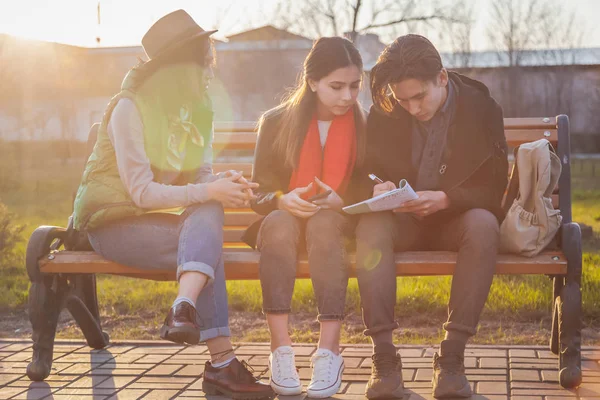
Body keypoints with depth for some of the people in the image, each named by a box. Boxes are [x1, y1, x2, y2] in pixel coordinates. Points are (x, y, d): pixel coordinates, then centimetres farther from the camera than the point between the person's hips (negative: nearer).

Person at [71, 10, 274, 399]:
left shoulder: (198, 110, 7)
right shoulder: (130, 108, -16)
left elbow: (200, 178, 4)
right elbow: (142, 192, -22)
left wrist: (226, 183, -19)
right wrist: (209, 192, -28)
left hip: (156, 218, 6)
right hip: (113, 221, -6)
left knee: (208, 215, -28)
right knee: (207, 241, -28)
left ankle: (184, 310, -46)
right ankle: (222, 362, -34)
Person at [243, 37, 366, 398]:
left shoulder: (364, 126, 2)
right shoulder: (276, 122, 0)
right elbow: (259, 193, 2)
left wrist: (341, 201, -18)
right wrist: (282, 200, -22)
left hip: (337, 224, 0)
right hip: (283, 223, 0)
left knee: (324, 222, -36)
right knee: (279, 221, -36)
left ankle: (329, 350, -42)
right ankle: (281, 350, -41)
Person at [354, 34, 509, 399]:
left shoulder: (482, 108, -7)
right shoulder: (383, 113, -3)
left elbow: (493, 188, -8)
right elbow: (365, 174, 4)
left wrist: (444, 199, -26)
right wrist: (376, 189, -22)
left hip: (456, 219, -1)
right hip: (403, 222, 1)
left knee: (484, 224, -36)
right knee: (370, 225, -33)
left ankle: (452, 355, -34)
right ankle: (384, 357, -35)